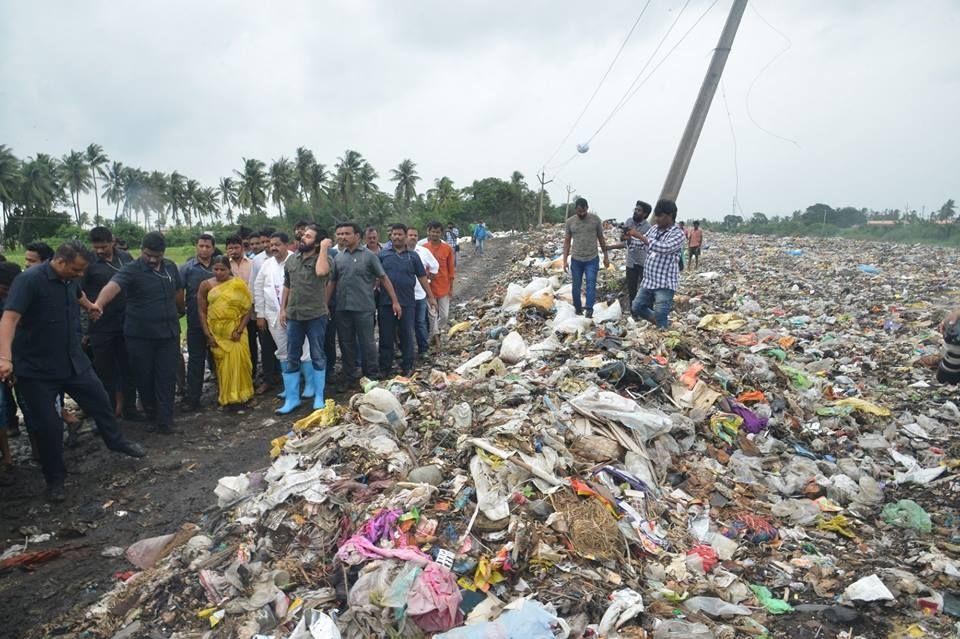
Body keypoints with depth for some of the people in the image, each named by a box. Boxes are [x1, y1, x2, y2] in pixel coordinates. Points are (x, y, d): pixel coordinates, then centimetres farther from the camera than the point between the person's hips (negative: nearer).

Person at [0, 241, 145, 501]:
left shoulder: (71, 280, 3)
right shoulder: (29, 280, -20)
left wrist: (91, 306, 49)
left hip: (74, 361, 6)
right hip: (37, 370, -6)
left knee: (101, 402, 14)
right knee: (48, 426, 1)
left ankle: (116, 441, 40)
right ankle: (55, 480, 20)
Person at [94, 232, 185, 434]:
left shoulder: (171, 267, 5)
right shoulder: (132, 270, -11)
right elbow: (113, 286, -30)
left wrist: (180, 311, 32)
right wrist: (99, 304, -49)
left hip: (169, 334, 3)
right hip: (140, 336, -3)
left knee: (167, 378, 3)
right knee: (144, 377, 8)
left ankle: (164, 421, 11)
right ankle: (151, 414, 29)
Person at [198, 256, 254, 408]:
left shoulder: (239, 284, -3)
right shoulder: (206, 285, 2)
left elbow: (247, 309, -3)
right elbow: (202, 311, 3)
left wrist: (239, 330, -12)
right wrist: (208, 334, -3)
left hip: (235, 331, -1)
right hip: (216, 332, 2)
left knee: (237, 360, -7)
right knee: (222, 363, 5)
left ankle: (239, 394, 9)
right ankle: (226, 396, 16)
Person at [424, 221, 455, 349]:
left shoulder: (447, 248, -1)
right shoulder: (424, 248, -3)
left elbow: (451, 269, 3)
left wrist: (451, 287, 1)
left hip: (444, 286, 1)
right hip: (429, 286, -1)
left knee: (444, 315, 6)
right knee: (432, 314, 2)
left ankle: (439, 334, 30)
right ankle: (436, 337, 14)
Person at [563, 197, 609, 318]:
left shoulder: (595, 219, -2)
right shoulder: (570, 221, -1)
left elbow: (601, 238, 7)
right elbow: (567, 241, 4)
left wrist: (606, 256, 8)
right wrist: (565, 260, 0)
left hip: (592, 259, -1)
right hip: (576, 260, 1)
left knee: (591, 285, -12)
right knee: (576, 286, 9)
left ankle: (589, 309, -14)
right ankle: (578, 309, 24)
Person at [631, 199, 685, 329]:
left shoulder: (678, 234, -14)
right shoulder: (654, 228, 7)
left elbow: (664, 248, -30)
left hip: (665, 284, -8)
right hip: (648, 281, 8)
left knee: (660, 317, -10)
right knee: (637, 308, 17)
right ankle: (663, 323, 34)